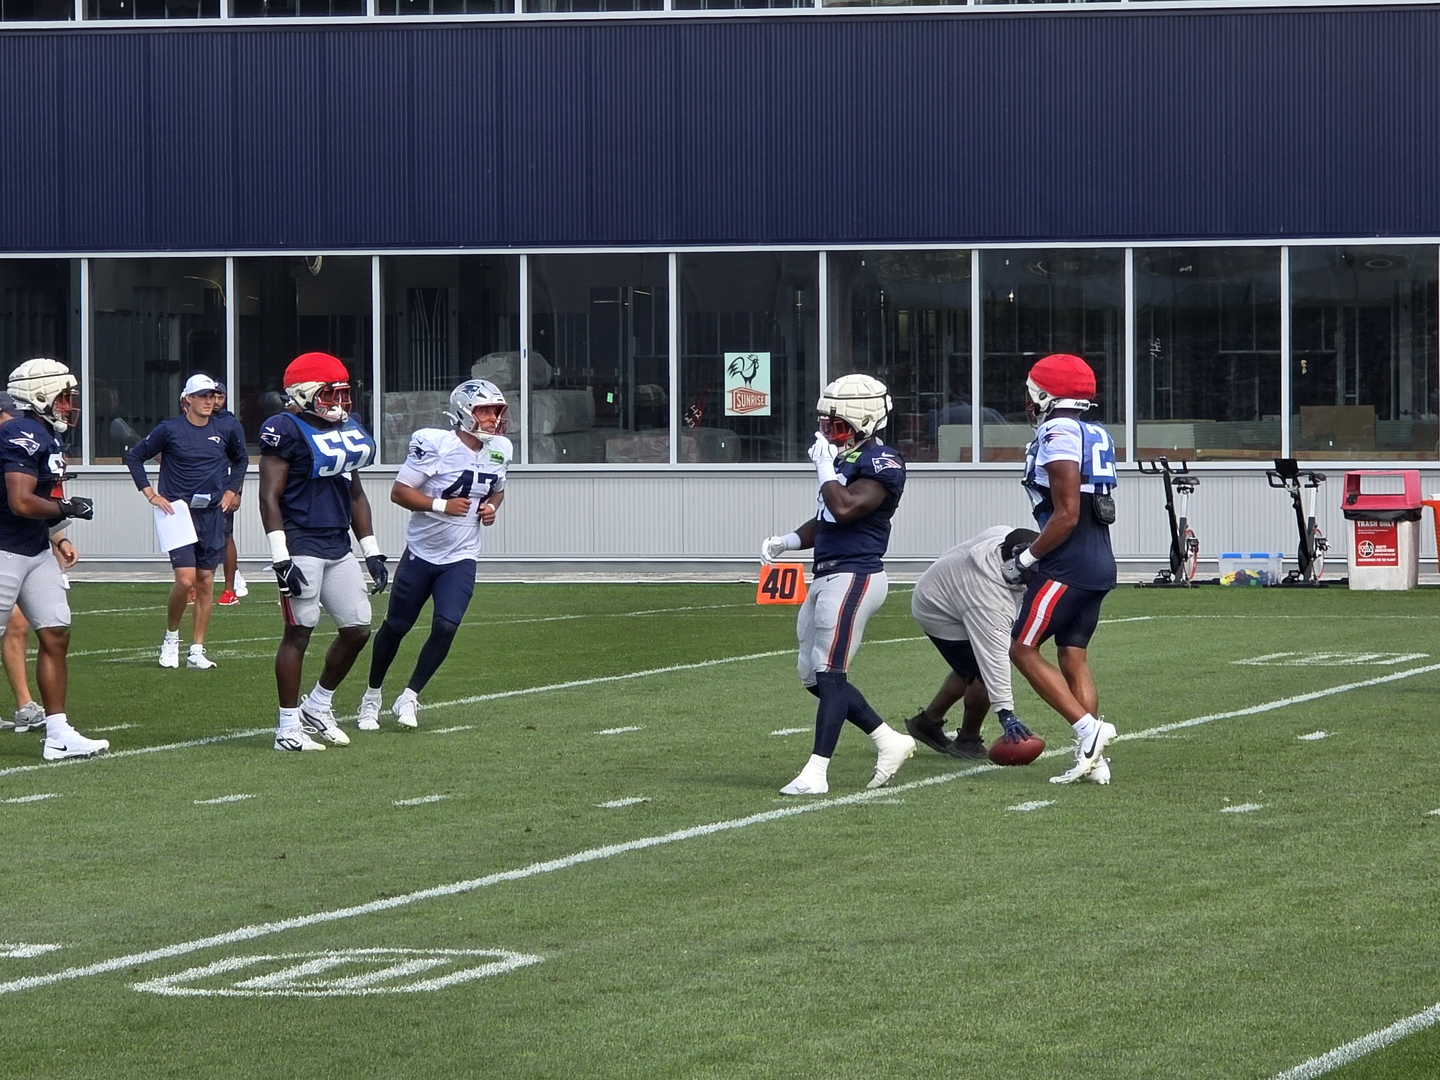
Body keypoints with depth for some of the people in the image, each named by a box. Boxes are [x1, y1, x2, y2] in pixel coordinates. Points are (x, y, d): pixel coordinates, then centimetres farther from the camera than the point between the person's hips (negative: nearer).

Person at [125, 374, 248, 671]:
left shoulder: (226, 431, 5)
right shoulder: (170, 429, -5)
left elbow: (241, 460, 24)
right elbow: (134, 456, 3)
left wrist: (231, 491, 14)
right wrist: (150, 494, -2)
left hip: (212, 513, 4)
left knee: (205, 581, 4)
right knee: (185, 579, -15)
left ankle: (197, 651, 10)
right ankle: (171, 636, 9)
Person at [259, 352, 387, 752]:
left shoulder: (349, 430, 14)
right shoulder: (286, 431, -10)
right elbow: (270, 497, -12)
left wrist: (371, 551, 18)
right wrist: (280, 559, -18)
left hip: (338, 549, 8)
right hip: (301, 546, -8)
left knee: (357, 629, 8)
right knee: (298, 632, -4)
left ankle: (317, 707, 25)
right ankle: (288, 728, 3)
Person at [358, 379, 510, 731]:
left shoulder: (499, 450, 1)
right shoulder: (435, 445, -18)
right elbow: (399, 492, -16)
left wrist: (492, 507, -1)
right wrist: (442, 506, -24)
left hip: (461, 557, 3)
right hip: (422, 553, -3)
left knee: (446, 627, -13)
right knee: (396, 626, 7)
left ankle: (409, 697, 2)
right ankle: (372, 696, 27)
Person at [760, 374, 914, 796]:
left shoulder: (881, 462, -12)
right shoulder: (843, 458, 17)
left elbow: (845, 508, -25)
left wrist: (825, 469, -11)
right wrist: (787, 542, 12)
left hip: (855, 575, -10)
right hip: (828, 578, 10)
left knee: (829, 674, -11)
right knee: (814, 676, 12)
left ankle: (816, 772, -11)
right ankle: (890, 743, 21)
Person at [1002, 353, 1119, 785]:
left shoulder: (1058, 435, -14)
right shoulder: (1092, 436, 15)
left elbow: (1066, 516, -19)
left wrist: (1026, 560, -11)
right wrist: (1036, 557, 21)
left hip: (1069, 565, -9)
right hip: (1099, 563, 9)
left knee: (1023, 649, -3)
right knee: (1073, 657, 9)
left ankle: (1088, 728, -12)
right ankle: (1092, 757, 3)